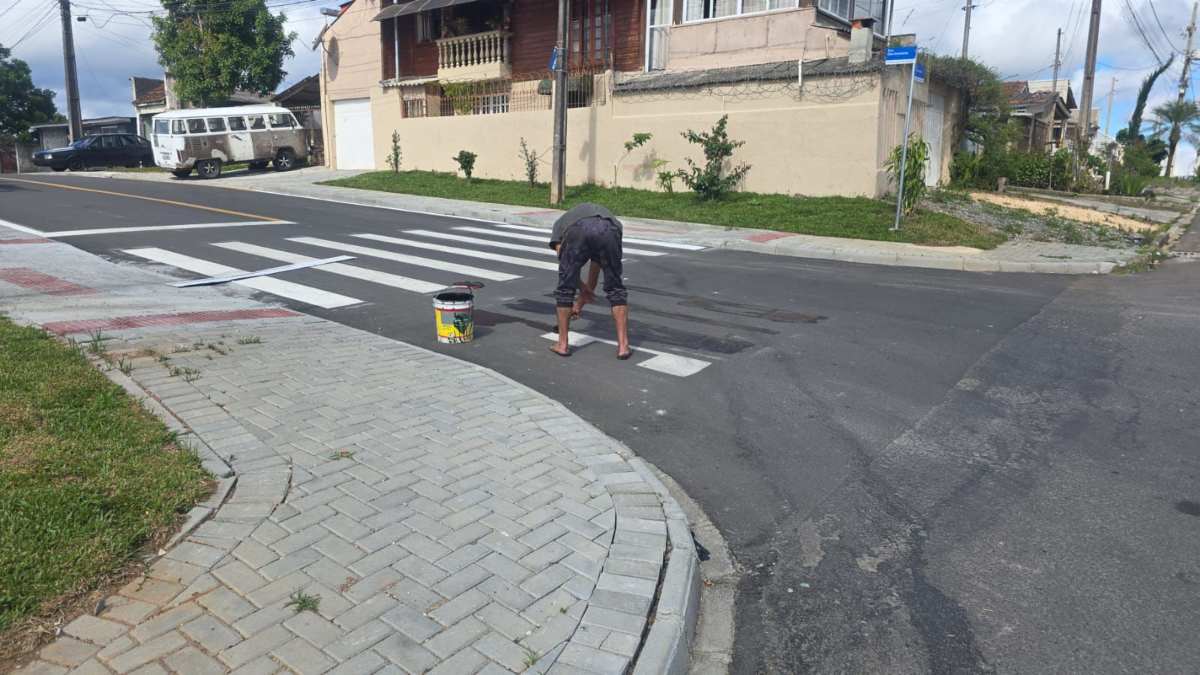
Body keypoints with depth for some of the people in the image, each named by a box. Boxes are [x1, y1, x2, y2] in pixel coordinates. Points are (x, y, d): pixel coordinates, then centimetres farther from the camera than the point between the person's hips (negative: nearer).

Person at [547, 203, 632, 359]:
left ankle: (562, 344, 28)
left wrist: (581, 287, 35)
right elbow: (595, 266, 50)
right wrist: (580, 303, 59)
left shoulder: (561, 222, 42)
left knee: (565, 289, 20)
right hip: (608, 231, 2)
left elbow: (563, 259, 22)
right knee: (616, 290, 21)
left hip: (576, 231, -1)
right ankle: (623, 345, 17)